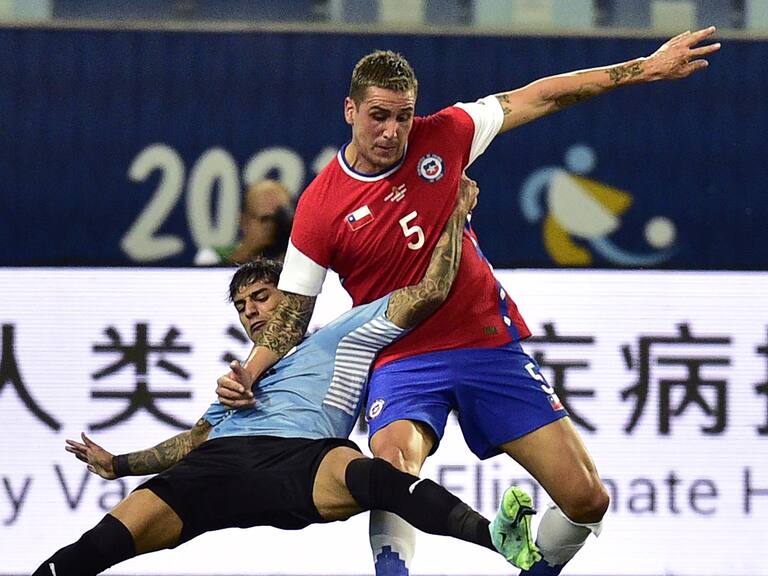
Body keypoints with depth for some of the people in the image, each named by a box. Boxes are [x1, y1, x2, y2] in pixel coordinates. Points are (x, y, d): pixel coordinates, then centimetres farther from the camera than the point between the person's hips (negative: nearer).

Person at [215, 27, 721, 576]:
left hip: (491, 342, 3)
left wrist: (646, 68, 8)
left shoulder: (439, 139, -3)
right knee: (393, 475, -36)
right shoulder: (321, 207, -10)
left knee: (588, 500, -2)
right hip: (403, 360, -3)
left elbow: (537, 98, 6)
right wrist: (248, 376, -17)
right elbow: (292, 314, -1)